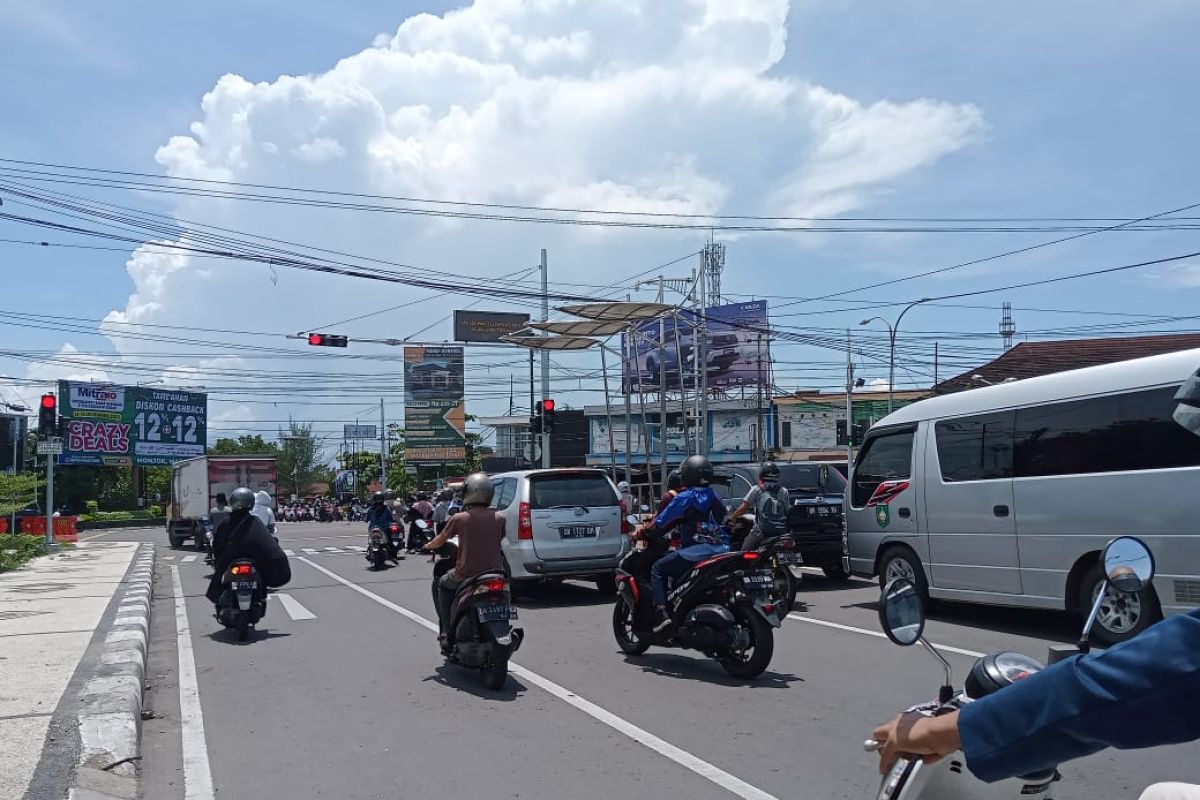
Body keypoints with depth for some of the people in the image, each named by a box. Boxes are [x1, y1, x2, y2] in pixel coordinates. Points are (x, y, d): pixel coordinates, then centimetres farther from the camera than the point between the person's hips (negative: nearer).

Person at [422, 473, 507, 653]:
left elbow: (439, 542, 7)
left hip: (466, 575, -2)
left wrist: (428, 545, 29)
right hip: (495, 573, 2)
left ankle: (447, 633, 20)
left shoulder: (460, 518, -7)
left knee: (443, 585, 27)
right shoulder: (499, 518, -2)